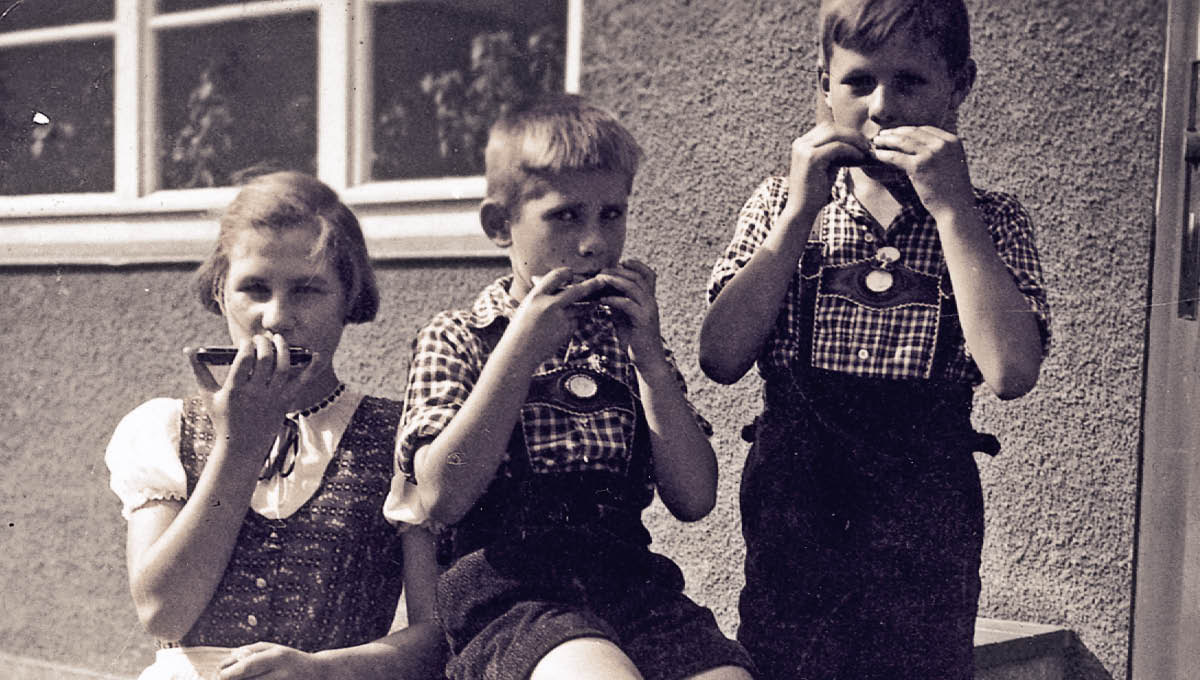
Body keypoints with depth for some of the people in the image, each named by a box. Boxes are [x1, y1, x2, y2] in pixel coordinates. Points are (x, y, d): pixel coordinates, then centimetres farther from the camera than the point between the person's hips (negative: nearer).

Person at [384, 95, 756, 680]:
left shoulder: (625, 338, 19)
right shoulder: (455, 339, 10)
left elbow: (694, 499, 8)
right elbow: (440, 499, -7)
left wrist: (649, 355, -1)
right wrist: (522, 347, -10)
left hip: (628, 578, 4)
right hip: (505, 588, -3)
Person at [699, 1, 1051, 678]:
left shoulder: (989, 220, 1)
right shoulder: (780, 204, 4)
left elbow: (1011, 371, -18)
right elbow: (721, 359, -9)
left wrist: (949, 204, -16)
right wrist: (801, 211, -12)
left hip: (928, 518, 0)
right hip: (792, 501, 1)